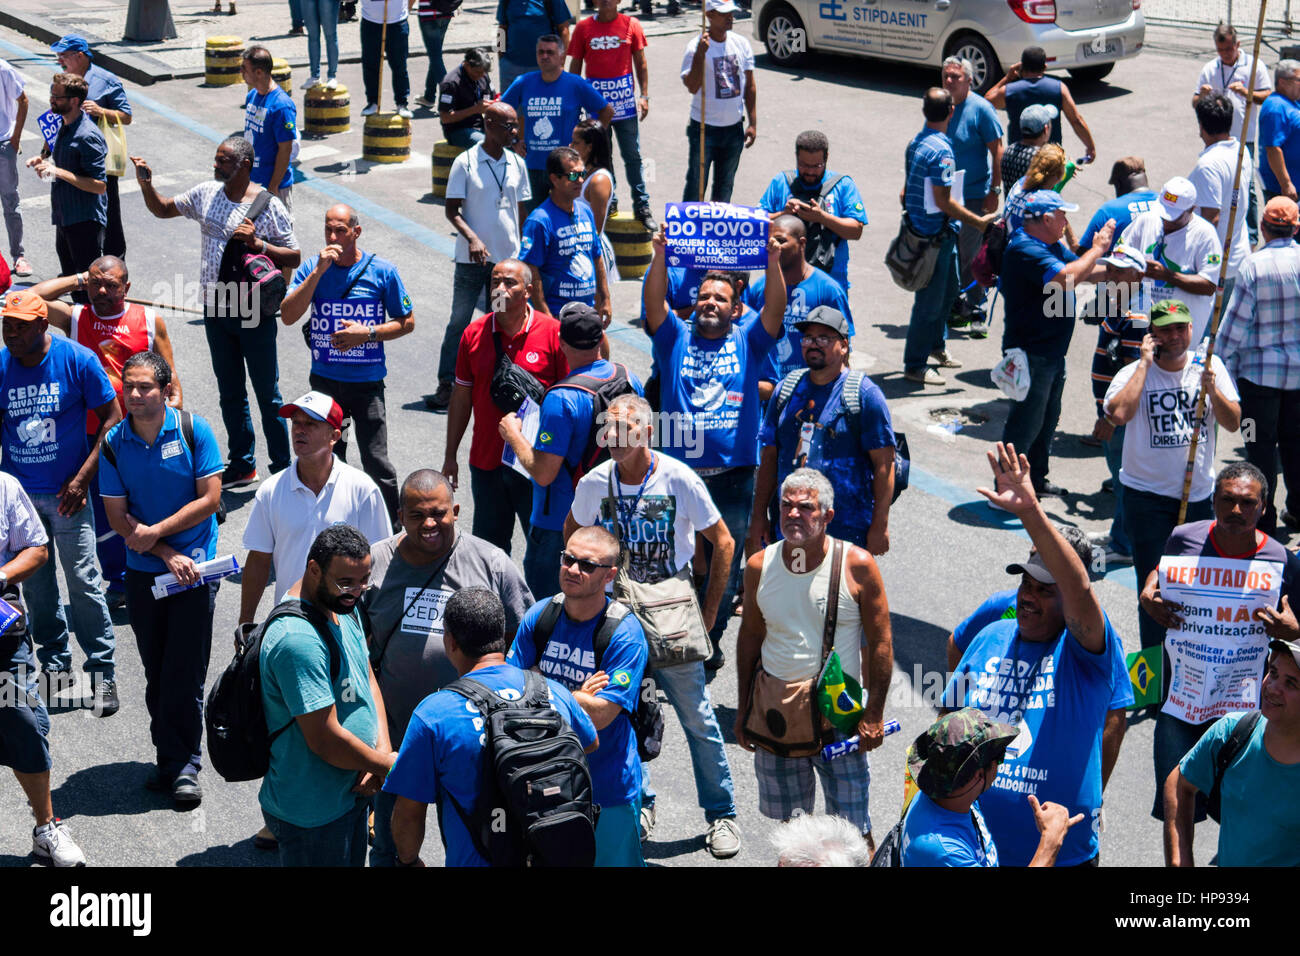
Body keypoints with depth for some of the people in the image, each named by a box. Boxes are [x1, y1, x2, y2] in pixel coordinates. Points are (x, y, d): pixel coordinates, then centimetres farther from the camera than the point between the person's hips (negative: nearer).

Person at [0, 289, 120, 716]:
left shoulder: (78, 360, -9)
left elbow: (112, 419, -5)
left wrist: (82, 479, -10)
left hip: (66, 493, -3)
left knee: (83, 583, -4)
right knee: (35, 584, 11)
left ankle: (102, 671, 6)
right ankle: (54, 664, 27)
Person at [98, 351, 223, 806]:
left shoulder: (193, 430, -8)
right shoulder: (114, 443, -2)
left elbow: (210, 499, -10)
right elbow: (117, 516, -2)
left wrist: (156, 532, -15)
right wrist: (168, 555, -12)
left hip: (194, 568, -3)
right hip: (143, 572, 3)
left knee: (185, 673, -3)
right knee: (157, 674, 10)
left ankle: (182, 765, 9)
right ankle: (172, 760, 22)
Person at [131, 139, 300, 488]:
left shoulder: (269, 207, -11)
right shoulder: (206, 194, 5)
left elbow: (294, 258, -9)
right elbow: (162, 209, 19)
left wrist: (258, 243, -22)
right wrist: (146, 183, 2)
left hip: (254, 312, -6)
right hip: (215, 309, 6)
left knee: (267, 394, 1)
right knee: (230, 392, 15)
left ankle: (282, 469, 12)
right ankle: (242, 465, 27)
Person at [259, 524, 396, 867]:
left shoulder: (343, 607, 3)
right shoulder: (298, 640, -29)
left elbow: (367, 677, 9)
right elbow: (325, 740, -28)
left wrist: (382, 749, -7)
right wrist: (386, 764, -13)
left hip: (352, 792, 9)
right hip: (312, 813, -9)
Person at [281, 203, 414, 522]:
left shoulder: (382, 271, -3)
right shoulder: (312, 268, 1)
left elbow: (407, 322, 3)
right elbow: (288, 316, -12)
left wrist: (367, 333, -13)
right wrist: (319, 271, -18)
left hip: (367, 381, -3)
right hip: (324, 380, 3)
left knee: (376, 463, -5)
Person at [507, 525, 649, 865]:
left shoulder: (625, 635, -18)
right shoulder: (539, 615, -3)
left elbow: (599, 715, -22)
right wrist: (576, 697, -16)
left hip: (607, 786, -4)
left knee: (612, 859, 8)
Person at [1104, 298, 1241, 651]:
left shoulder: (1210, 367, 4)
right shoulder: (1133, 373, -7)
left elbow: (1233, 423, 2)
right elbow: (1117, 413, -28)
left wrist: (1211, 390, -16)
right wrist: (1145, 363, -20)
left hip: (1199, 493, 4)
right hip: (1147, 494, -4)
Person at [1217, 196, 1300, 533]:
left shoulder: (1254, 267, -16)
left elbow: (1236, 322, -13)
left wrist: (1223, 366, -4)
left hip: (1260, 369, -4)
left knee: (1262, 442, 4)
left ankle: (1263, 515, 9)